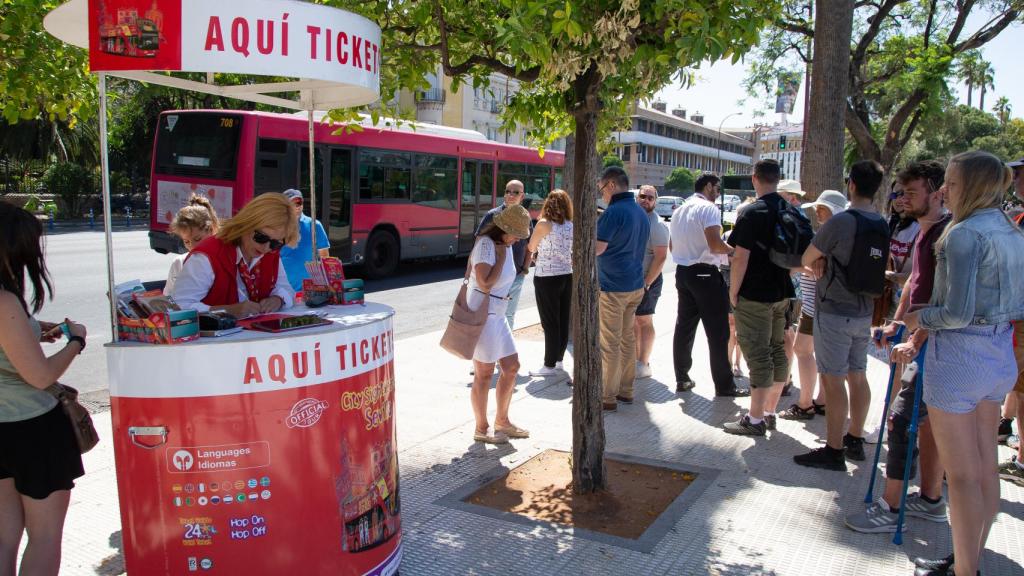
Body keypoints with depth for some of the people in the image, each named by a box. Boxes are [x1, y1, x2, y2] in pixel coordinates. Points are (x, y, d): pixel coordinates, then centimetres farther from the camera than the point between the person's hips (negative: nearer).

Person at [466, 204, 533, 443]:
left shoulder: (505, 245, 12)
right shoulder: (485, 244, -15)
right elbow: (485, 283, -24)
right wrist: (501, 258, -15)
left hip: (498, 315, 9)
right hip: (482, 314, -9)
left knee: (511, 367, 13)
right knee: (484, 374, 0)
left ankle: (502, 422, 28)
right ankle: (481, 429, 14)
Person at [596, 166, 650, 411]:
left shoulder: (614, 211, -16)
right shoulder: (642, 213, 12)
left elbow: (596, 248, -23)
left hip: (612, 287, -9)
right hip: (635, 285, 9)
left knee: (610, 344, -2)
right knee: (627, 339, 16)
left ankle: (607, 397, 5)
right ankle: (625, 390, 24)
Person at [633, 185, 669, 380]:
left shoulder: (657, 225, -13)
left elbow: (661, 257, -18)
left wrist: (646, 283, -20)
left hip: (646, 281, -7)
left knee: (644, 322, -1)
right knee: (632, 322, 13)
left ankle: (644, 365, 7)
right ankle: (636, 360, 23)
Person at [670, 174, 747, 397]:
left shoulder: (679, 211, 13)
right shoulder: (708, 208, -12)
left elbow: (673, 246, 22)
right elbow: (715, 244, -23)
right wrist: (733, 250, -6)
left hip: (683, 272, 8)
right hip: (705, 274, -8)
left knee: (684, 328, 13)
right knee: (717, 333, -1)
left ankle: (682, 379, 18)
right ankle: (724, 385, 5)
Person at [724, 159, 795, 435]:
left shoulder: (751, 213, -15)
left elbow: (741, 258, -19)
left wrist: (733, 292, -9)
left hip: (755, 295, -7)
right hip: (782, 293, 7)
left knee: (758, 355, -3)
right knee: (778, 351, 14)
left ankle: (755, 420, 3)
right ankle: (770, 412, 24)